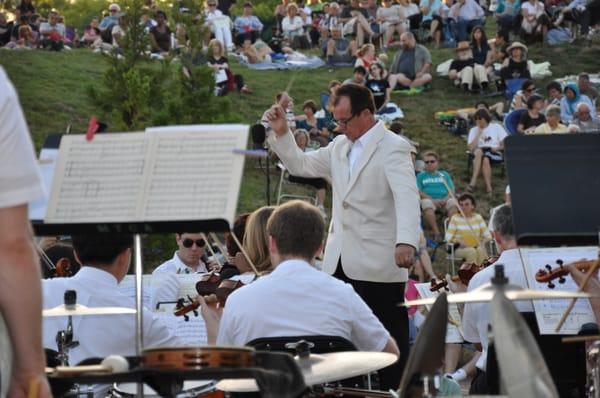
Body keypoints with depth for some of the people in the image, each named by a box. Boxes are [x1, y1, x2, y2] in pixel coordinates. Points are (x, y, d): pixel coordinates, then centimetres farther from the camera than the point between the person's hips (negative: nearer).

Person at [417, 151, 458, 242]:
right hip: (429, 199, -1)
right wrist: (433, 200, -11)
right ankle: (436, 232, -42)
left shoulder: (444, 174, 25)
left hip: (445, 199, 1)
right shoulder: (421, 175, 21)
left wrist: (445, 199, -10)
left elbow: (452, 190, 13)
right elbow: (419, 192, 6)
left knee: (453, 202, -33)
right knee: (427, 203, -37)